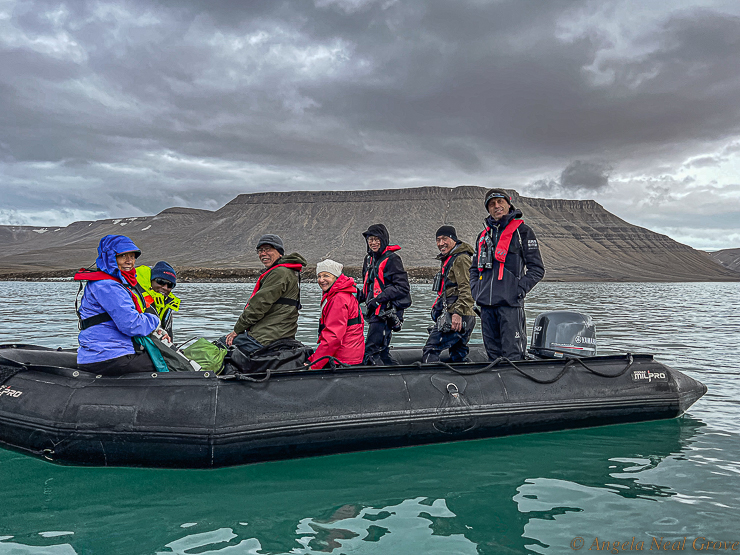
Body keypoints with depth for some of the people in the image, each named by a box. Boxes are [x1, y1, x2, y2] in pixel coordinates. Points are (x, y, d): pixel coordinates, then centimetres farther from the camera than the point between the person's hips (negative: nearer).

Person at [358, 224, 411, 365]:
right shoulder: (369, 259, 15)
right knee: (381, 351, 13)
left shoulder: (392, 259, -10)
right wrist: (361, 295, 8)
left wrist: (380, 298, -21)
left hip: (386, 312, -9)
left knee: (370, 351, -14)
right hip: (375, 311, 9)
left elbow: (402, 287, -15)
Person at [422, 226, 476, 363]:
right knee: (457, 358, 11)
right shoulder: (448, 260, 24)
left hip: (458, 317, -11)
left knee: (431, 350, -15)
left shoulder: (461, 259, -9)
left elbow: (466, 289, -19)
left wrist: (458, 312, -26)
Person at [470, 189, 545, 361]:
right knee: (493, 354, 10)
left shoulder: (522, 231, 3)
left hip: (510, 303, -6)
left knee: (512, 355, -9)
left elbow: (537, 268, -1)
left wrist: (519, 290, -12)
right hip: (486, 304, 6)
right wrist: (475, 290, 10)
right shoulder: (484, 235, 19)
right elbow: (474, 268, 27)